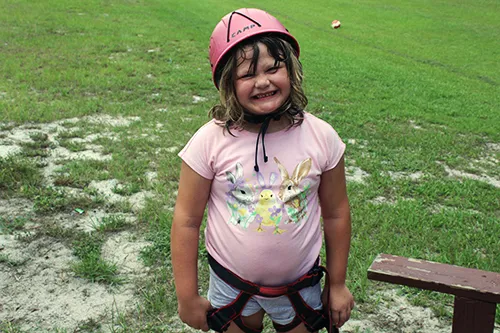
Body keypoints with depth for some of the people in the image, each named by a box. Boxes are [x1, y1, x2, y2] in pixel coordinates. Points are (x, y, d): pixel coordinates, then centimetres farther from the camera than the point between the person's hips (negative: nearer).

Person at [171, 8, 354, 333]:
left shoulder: (322, 138, -14)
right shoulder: (210, 142, -19)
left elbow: (335, 214, -3)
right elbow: (187, 221, -12)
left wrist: (337, 284, 5)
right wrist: (188, 297, -6)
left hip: (300, 283, 1)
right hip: (232, 281, -1)